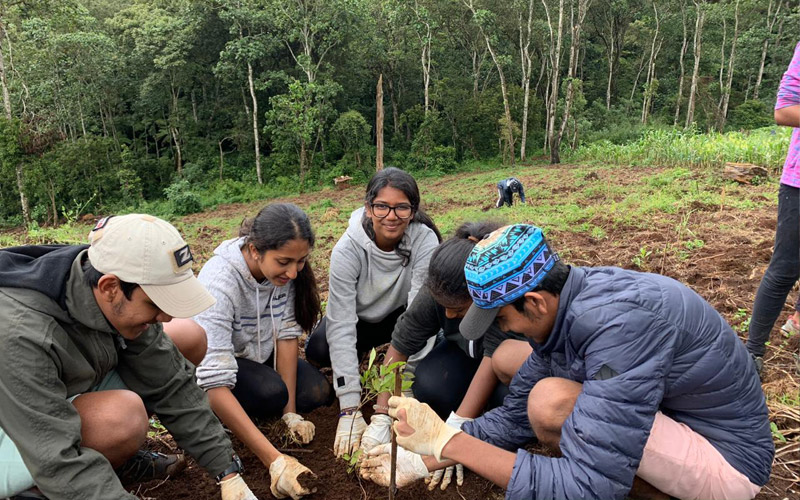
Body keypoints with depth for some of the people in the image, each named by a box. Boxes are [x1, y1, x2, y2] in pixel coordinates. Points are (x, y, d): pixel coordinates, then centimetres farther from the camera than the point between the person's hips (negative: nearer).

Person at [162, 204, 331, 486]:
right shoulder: (218, 284, -38)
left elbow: (286, 333, -16)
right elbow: (215, 384, -42)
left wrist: (290, 413, -21)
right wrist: (274, 460, -47)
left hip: (260, 353, 5)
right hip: (217, 358, -5)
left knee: (319, 393, -12)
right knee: (271, 392, -31)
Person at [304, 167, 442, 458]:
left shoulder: (425, 240, -29)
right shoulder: (347, 250, -30)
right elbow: (341, 325, -32)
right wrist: (349, 409, -37)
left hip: (401, 314, 0)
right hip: (359, 317, 0)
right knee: (317, 350, -28)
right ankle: (362, 356, 7)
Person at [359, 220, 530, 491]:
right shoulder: (435, 293, -27)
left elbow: (494, 356, -39)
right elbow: (398, 347, -18)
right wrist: (381, 418, -23)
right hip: (466, 349, 3)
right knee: (427, 387, -26)